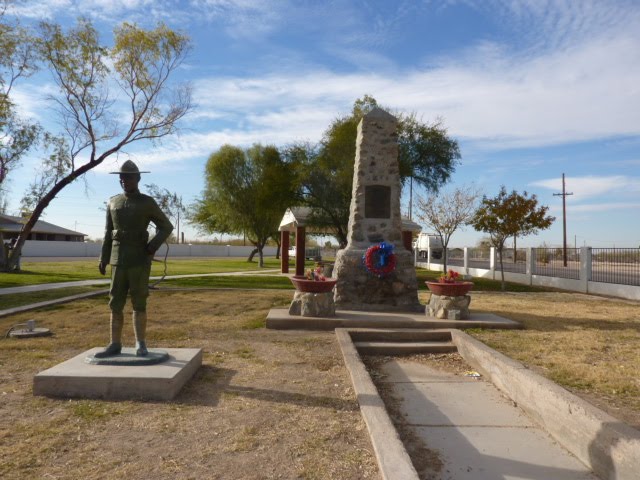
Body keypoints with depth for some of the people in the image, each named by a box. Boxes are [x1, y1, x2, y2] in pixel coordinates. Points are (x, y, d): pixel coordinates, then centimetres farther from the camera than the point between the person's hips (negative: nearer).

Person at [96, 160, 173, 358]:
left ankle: (141, 345, 6)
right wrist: (103, 258, 8)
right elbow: (108, 233, 14)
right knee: (116, 303, 5)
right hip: (119, 260, 4)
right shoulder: (113, 202, 12)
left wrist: (152, 247, -12)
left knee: (139, 303, -3)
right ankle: (115, 345, 14)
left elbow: (166, 227, 1)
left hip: (140, 260, -4)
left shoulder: (148, 203, -2)